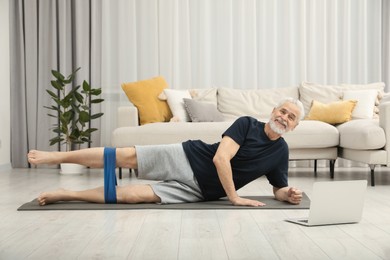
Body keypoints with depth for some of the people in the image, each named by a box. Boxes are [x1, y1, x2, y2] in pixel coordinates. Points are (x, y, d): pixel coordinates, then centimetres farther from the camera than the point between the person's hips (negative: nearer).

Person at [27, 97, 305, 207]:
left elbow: (279, 189, 14)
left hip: (199, 191, 2)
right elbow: (220, 157, -18)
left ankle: (67, 194, -6)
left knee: (136, 194, -17)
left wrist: (290, 194, -9)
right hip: (186, 158, -1)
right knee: (127, 156, -14)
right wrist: (234, 197, -21)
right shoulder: (247, 123, -7)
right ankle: (56, 156, -1)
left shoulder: (281, 152, 6)